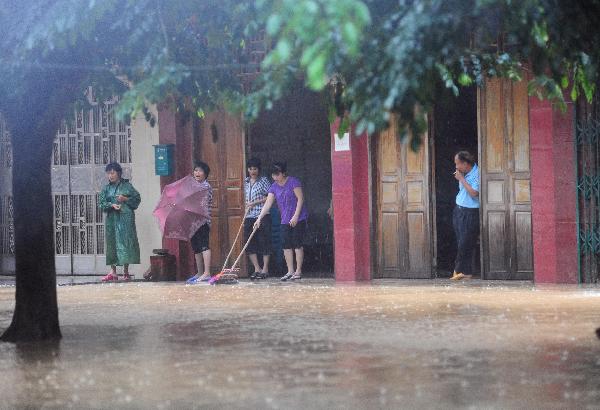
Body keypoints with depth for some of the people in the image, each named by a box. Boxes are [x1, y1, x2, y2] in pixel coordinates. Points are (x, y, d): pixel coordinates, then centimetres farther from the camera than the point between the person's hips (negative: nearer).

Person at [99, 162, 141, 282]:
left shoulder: (127, 186, 4)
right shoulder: (106, 188, 12)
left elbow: (137, 199, 4)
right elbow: (101, 203, 7)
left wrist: (125, 199, -11)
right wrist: (111, 205, -10)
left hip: (125, 218, -3)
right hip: (111, 219, 3)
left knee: (126, 242, -6)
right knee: (112, 244, -1)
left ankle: (126, 271, 0)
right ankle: (113, 272, -1)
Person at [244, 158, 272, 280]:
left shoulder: (263, 181, -2)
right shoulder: (246, 182, 14)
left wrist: (255, 202, -11)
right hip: (249, 216, 6)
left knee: (264, 242, -4)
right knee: (249, 243, 1)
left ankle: (265, 269, 0)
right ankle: (257, 269, 8)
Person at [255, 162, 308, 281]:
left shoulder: (293, 182, -8)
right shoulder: (274, 187, 8)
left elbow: (300, 198, -11)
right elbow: (268, 204, 3)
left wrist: (296, 216, -17)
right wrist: (259, 218, -6)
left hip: (298, 219, -6)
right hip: (285, 221, 6)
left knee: (298, 244, -4)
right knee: (286, 246, 2)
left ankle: (298, 271, 1)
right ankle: (290, 271, 8)